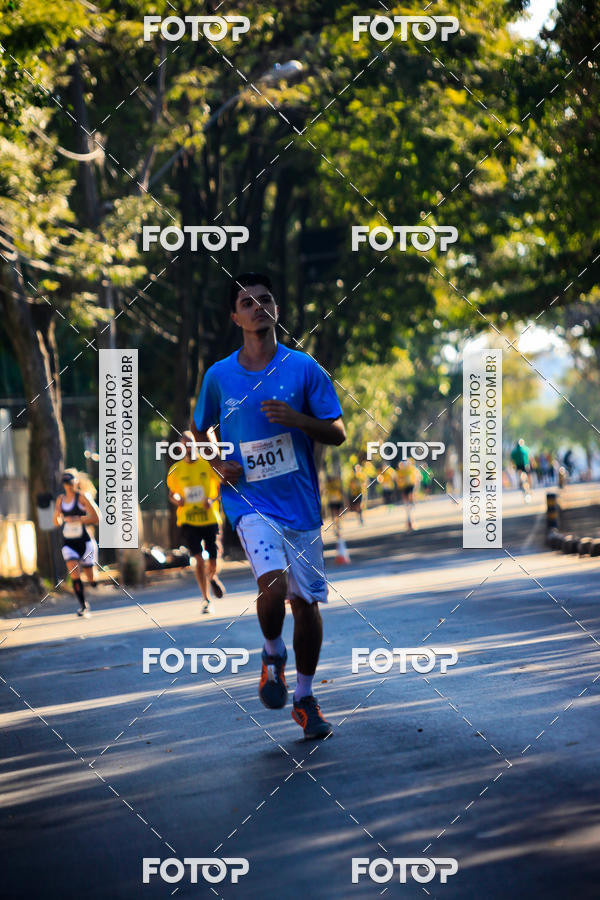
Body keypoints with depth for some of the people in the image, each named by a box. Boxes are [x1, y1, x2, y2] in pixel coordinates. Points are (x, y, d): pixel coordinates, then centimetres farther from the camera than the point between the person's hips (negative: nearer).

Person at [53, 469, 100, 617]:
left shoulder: (83, 497, -6)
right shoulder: (60, 499, 9)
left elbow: (96, 518, -11)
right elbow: (57, 523, 16)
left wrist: (77, 519, -17)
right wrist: (57, 516, -6)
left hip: (84, 541, -3)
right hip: (68, 543, 3)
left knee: (91, 579, 2)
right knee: (74, 574, -17)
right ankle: (83, 606, -8)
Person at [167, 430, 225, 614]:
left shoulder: (207, 464, 0)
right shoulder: (176, 470, 4)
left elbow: (222, 486, 4)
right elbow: (172, 494, 16)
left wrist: (212, 499, -15)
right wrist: (177, 500, -7)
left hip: (210, 519, 0)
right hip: (187, 521, 0)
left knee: (213, 563, -1)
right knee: (199, 559, -16)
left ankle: (212, 577, 38)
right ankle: (207, 600, -5)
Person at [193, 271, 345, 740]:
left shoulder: (303, 367, 0)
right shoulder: (219, 376, 3)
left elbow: (338, 433, 0)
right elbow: (201, 430, 20)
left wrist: (297, 419, -18)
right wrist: (218, 463, 0)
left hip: (301, 503, 1)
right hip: (250, 502, -1)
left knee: (307, 602, 5)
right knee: (274, 584, -24)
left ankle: (305, 699, 23)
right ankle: (273, 655, 7)